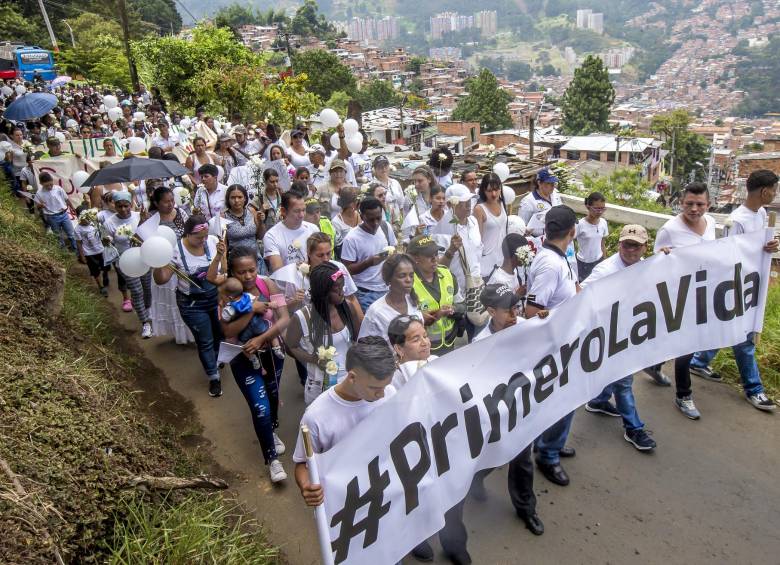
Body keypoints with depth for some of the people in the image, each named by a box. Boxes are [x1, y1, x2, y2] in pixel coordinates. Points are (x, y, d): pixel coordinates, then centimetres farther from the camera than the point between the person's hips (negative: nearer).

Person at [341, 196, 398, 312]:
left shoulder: (385, 227, 1)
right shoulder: (351, 238, -14)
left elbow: (395, 248, 16)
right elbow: (348, 269, -11)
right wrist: (369, 262, -24)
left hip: (387, 289, 5)